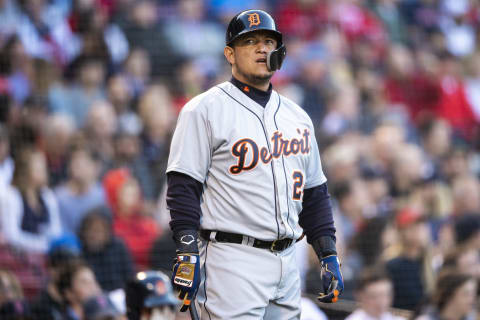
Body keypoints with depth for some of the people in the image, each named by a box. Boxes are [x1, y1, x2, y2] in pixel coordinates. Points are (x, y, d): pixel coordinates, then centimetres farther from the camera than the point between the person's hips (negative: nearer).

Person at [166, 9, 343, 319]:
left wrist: (329, 256, 14)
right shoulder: (205, 110, -2)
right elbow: (183, 186, -8)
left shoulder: (297, 117, 18)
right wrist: (188, 253, -17)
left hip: (287, 259, 7)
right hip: (233, 263, -7)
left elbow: (315, 192, 22)